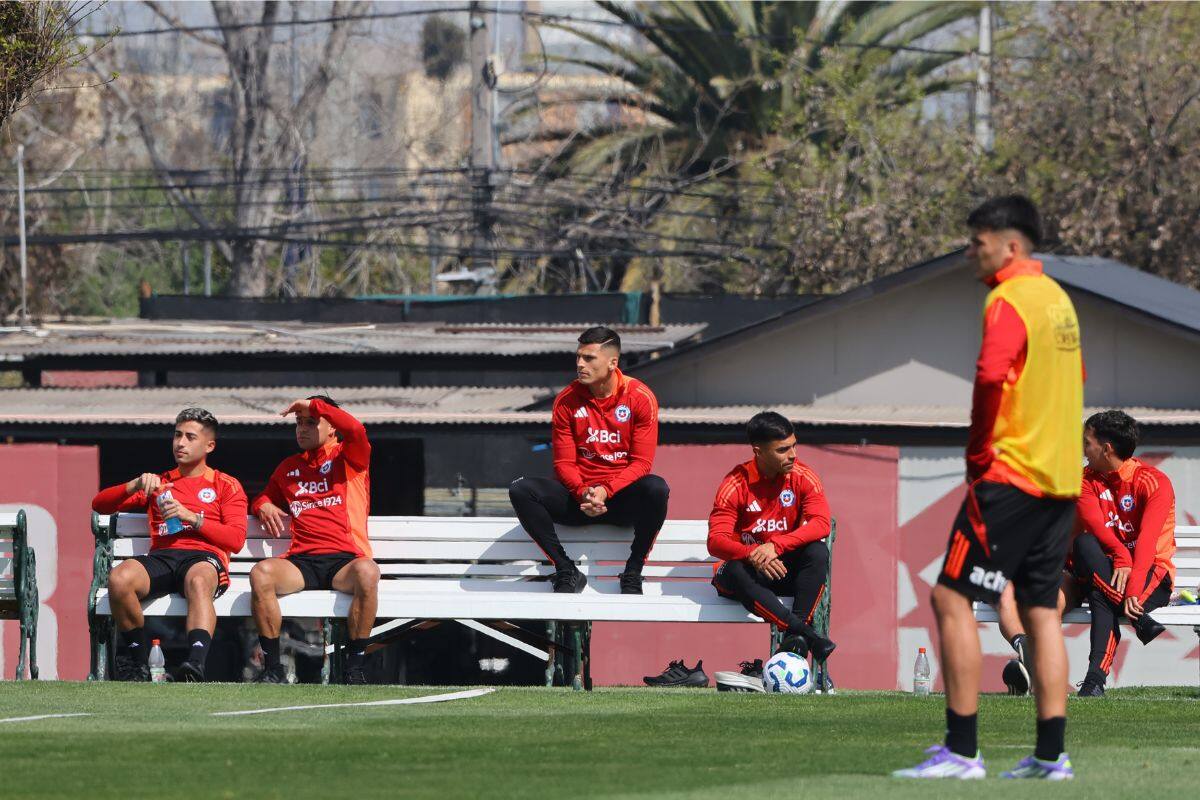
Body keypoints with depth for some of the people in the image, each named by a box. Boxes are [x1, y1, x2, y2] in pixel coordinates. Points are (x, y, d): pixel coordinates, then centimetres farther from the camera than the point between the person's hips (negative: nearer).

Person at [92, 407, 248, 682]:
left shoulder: (226, 485, 22)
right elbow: (100, 504, 25)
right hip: (161, 556, 3)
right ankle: (138, 663, -21)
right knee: (119, 578, -33)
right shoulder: (158, 482, 32)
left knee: (198, 581, -42)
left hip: (204, 557, -3)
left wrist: (192, 518, -5)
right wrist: (136, 485, 7)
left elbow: (236, 539, 7)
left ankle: (196, 665, -62)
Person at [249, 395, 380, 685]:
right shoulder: (289, 467, 25)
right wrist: (263, 506, 13)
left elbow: (355, 430, -12)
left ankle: (355, 666, -27)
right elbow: (266, 497, 39)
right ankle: (272, 668, -24)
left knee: (367, 572, -39)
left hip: (344, 560, -3)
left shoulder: (349, 457, 11)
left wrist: (313, 405, -1)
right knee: (261, 573, -30)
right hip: (301, 561, 3)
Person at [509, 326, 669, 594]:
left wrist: (606, 491, -24)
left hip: (623, 496, -2)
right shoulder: (567, 400, 0)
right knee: (520, 490, -23)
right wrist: (582, 493, -20)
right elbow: (564, 462, 1)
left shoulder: (640, 397, -6)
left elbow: (641, 463, -8)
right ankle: (566, 572, -16)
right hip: (578, 496, 2)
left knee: (656, 488, -36)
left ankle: (632, 575, -19)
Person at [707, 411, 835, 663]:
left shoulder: (803, 477, -5)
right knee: (733, 573, -37)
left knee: (818, 552, -29)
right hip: (748, 568, -2)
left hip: (787, 569, 2)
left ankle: (795, 640, -37)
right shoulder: (735, 485, -11)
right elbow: (716, 541, -17)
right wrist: (753, 555, -38)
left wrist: (775, 546, -34)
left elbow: (821, 524, -19)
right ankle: (807, 634, -45)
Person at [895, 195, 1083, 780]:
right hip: (1061, 479, 9)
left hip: (1010, 475, -9)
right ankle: (1051, 753, 6)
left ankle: (962, 750, -10)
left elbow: (990, 376, -27)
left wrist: (979, 455, -15)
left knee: (952, 599, -6)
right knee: (1041, 610, 10)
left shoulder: (1009, 301, -13)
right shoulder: (1058, 298, 15)